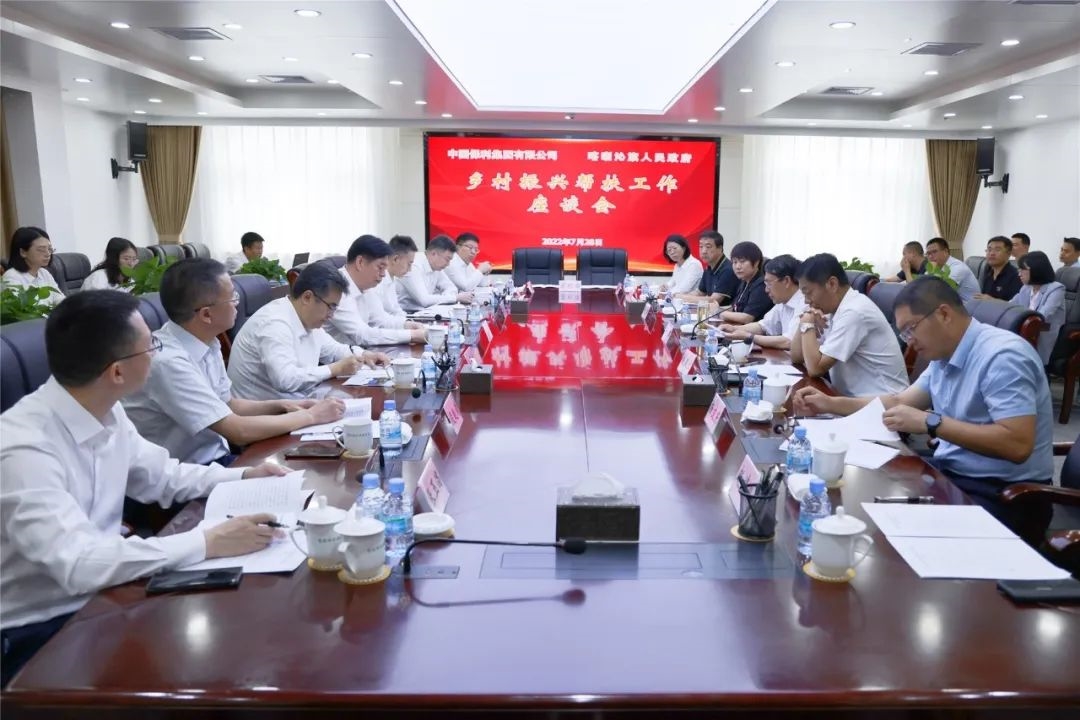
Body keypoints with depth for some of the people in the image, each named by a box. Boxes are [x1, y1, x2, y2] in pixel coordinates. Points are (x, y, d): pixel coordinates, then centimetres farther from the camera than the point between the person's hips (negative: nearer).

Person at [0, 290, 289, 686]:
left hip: (101, 593, 7)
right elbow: (79, 565, -35)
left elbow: (160, 476, 13)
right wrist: (209, 542, -33)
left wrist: (242, 476, 0)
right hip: (38, 633, -7)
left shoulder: (107, 413, -4)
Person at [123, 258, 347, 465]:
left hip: (215, 458, 7)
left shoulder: (206, 344, 0)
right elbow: (238, 431, -25)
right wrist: (310, 416, -15)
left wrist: (281, 405, -1)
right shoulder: (168, 361, -25)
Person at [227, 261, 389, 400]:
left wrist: (363, 355, 4)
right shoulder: (275, 324, -22)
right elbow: (285, 380, -32)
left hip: (293, 402, 9)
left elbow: (331, 348, 23)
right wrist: (337, 368, -23)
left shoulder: (307, 320, 6)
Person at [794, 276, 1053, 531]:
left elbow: (1018, 445, -29)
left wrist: (930, 423, -28)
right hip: (949, 473, 8)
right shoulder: (944, 356, 7)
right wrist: (831, 404, 5)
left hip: (998, 492, -8)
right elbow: (900, 401, 16)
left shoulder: (1001, 356, -22)